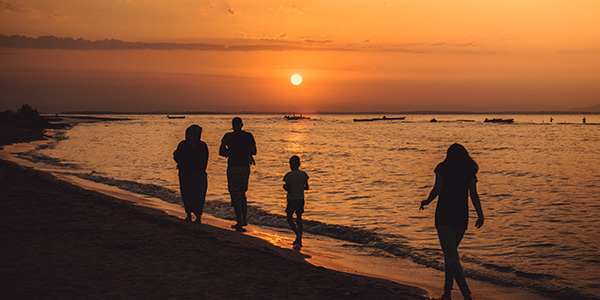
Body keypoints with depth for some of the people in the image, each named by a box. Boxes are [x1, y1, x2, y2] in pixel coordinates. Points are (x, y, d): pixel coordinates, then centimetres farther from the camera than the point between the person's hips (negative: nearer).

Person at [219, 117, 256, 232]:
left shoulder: (228, 136, -6)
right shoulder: (248, 136, 2)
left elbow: (221, 152, -5)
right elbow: (254, 151, 10)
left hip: (233, 168, -4)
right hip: (245, 167, 4)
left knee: (235, 196, 0)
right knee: (242, 194, 21)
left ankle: (239, 223, -4)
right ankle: (244, 219, 22)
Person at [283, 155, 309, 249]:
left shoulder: (289, 175, -12)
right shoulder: (303, 174, 0)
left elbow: (287, 189, -14)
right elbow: (307, 187, 4)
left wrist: (284, 186, 7)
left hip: (291, 199, -4)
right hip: (301, 199, 4)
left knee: (289, 219, 7)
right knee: (299, 218, 13)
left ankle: (298, 234, -17)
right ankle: (299, 240, 14)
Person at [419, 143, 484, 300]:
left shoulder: (442, 168, 2)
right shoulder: (470, 172, 9)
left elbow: (437, 189, -4)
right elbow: (473, 193, -1)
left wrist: (426, 202, 13)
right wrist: (480, 215, -4)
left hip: (444, 216, -4)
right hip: (461, 217, 4)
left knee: (451, 256, -11)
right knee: (451, 253, 20)